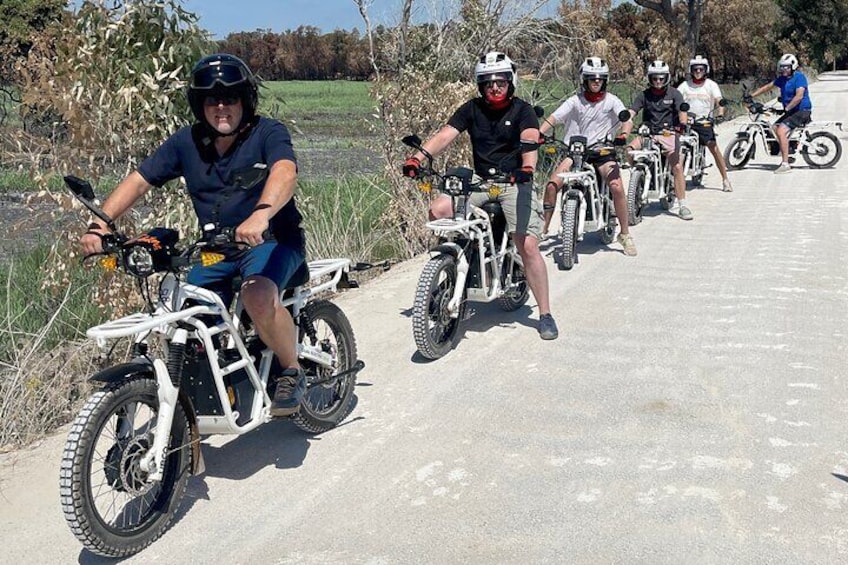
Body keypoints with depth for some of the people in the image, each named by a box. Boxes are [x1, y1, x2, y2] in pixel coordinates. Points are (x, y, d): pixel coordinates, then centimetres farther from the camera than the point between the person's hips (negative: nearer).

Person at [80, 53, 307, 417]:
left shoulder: (268, 134, -12)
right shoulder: (187, 142, 2)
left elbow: (284, 172, -33)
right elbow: (138, 181, 0)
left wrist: (261, 214, -53)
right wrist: (100, 225, -15)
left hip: (271, 240, -5)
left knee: (258, 296, -34)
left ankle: (292, 372, -9)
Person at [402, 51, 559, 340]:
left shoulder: (522, 110, -4)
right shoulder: (472, 109, 5)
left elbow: (530, 139, -23)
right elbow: (445, 135, -7)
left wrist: (527, 167, -45)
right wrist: (417, 158, -25)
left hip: (514, 182, -3)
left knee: (528, 246, -16)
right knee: (438, 210, -20)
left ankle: (545, 315, -3)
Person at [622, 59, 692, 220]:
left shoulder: (673, 93, 2)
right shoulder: (644, 95, 3)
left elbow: (682, 111, -11)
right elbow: (630, 114, -8)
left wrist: (682, 124, -35)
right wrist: (624, 133, -25)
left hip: (668, 134, -2)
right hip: (648, 134, 2)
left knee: (677, 167, -16)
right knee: (628, 150, -26)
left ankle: (682, 206, -9)